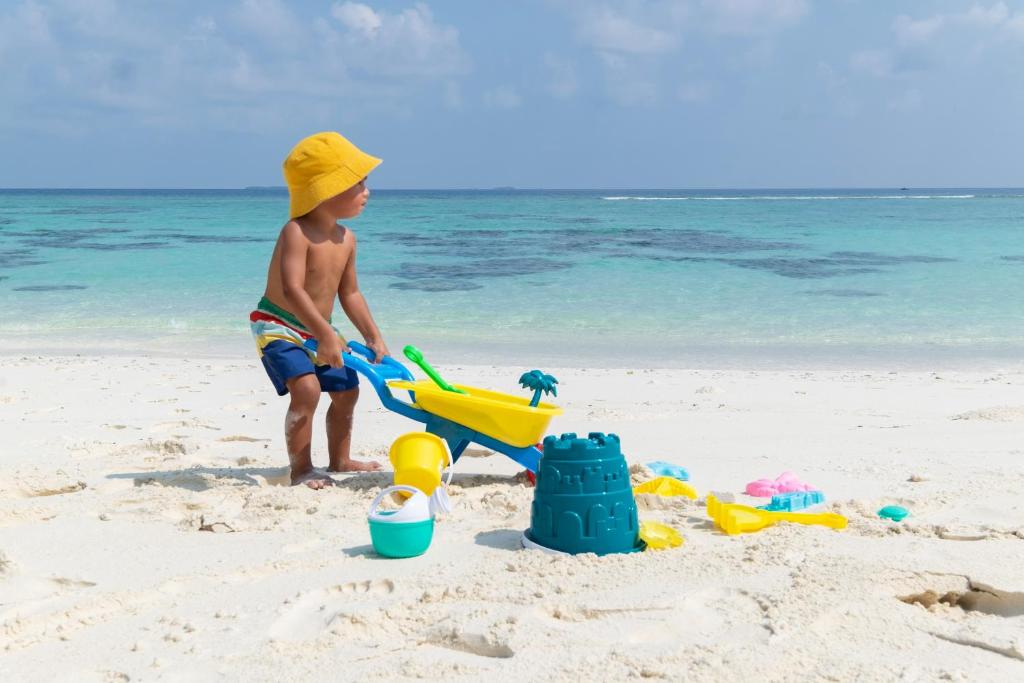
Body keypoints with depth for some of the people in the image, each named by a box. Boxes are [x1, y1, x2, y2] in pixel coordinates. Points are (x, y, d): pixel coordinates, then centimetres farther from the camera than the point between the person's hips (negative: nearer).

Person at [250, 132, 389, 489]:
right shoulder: (296, 232, -25)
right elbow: (292, 290, -36)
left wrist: (373, 338, 7)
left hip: (317, 331, 9)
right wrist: (326, 334, -44)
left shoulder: (346, 239, 1)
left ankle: (340, 461, 35)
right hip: (279, 326, -9)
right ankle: (301, 469, -15)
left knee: (346, 389, 16)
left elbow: (349, 294, 11)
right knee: (306, 389, -26)